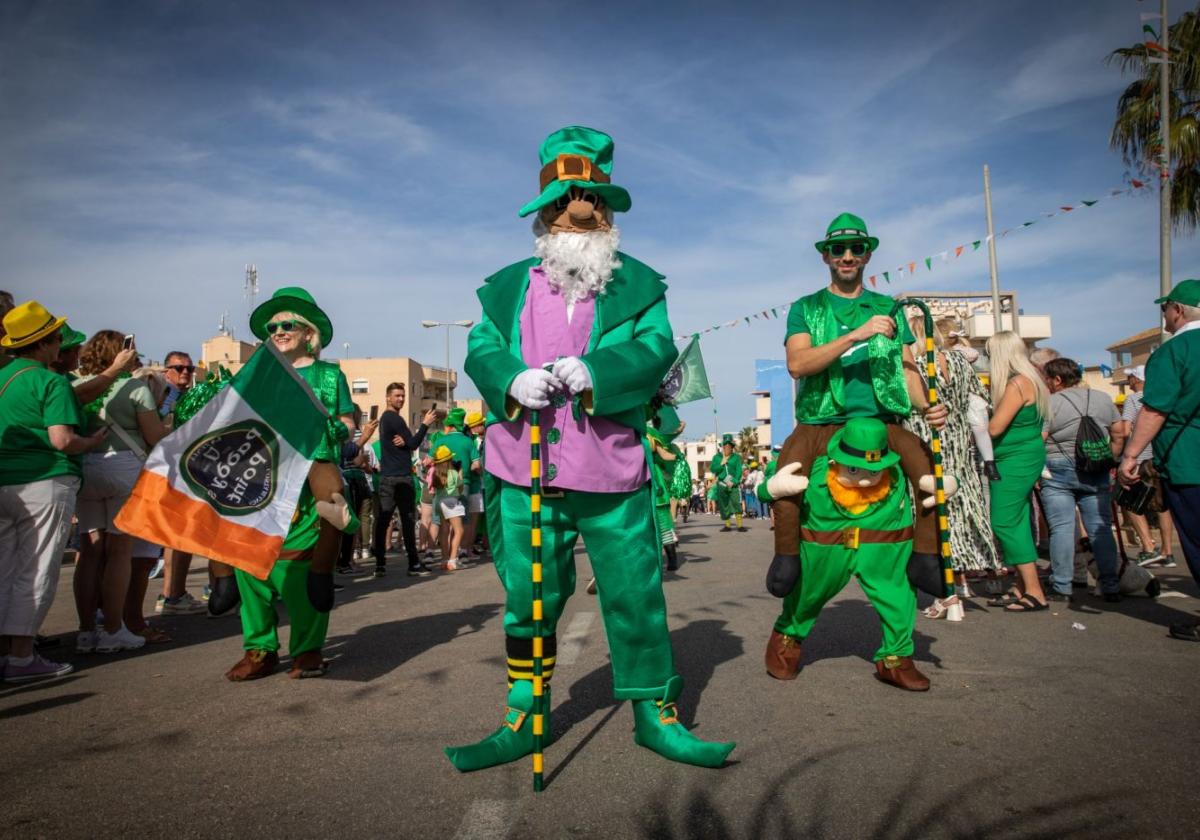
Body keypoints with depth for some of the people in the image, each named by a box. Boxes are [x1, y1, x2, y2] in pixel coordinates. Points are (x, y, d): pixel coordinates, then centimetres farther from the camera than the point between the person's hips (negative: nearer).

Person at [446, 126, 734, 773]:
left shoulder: (639, 286, 9)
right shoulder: (507, 287, 14)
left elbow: (657, 349, -4)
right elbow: (479, 349, 6)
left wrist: (594, 372, -21)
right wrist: (512, 379, -17)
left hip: (613, 475, -1)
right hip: (527, 475, 1)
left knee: (636, 594, 6)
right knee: (527, 599, 10)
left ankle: (655, 714, 24)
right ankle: (522, 721, 26)